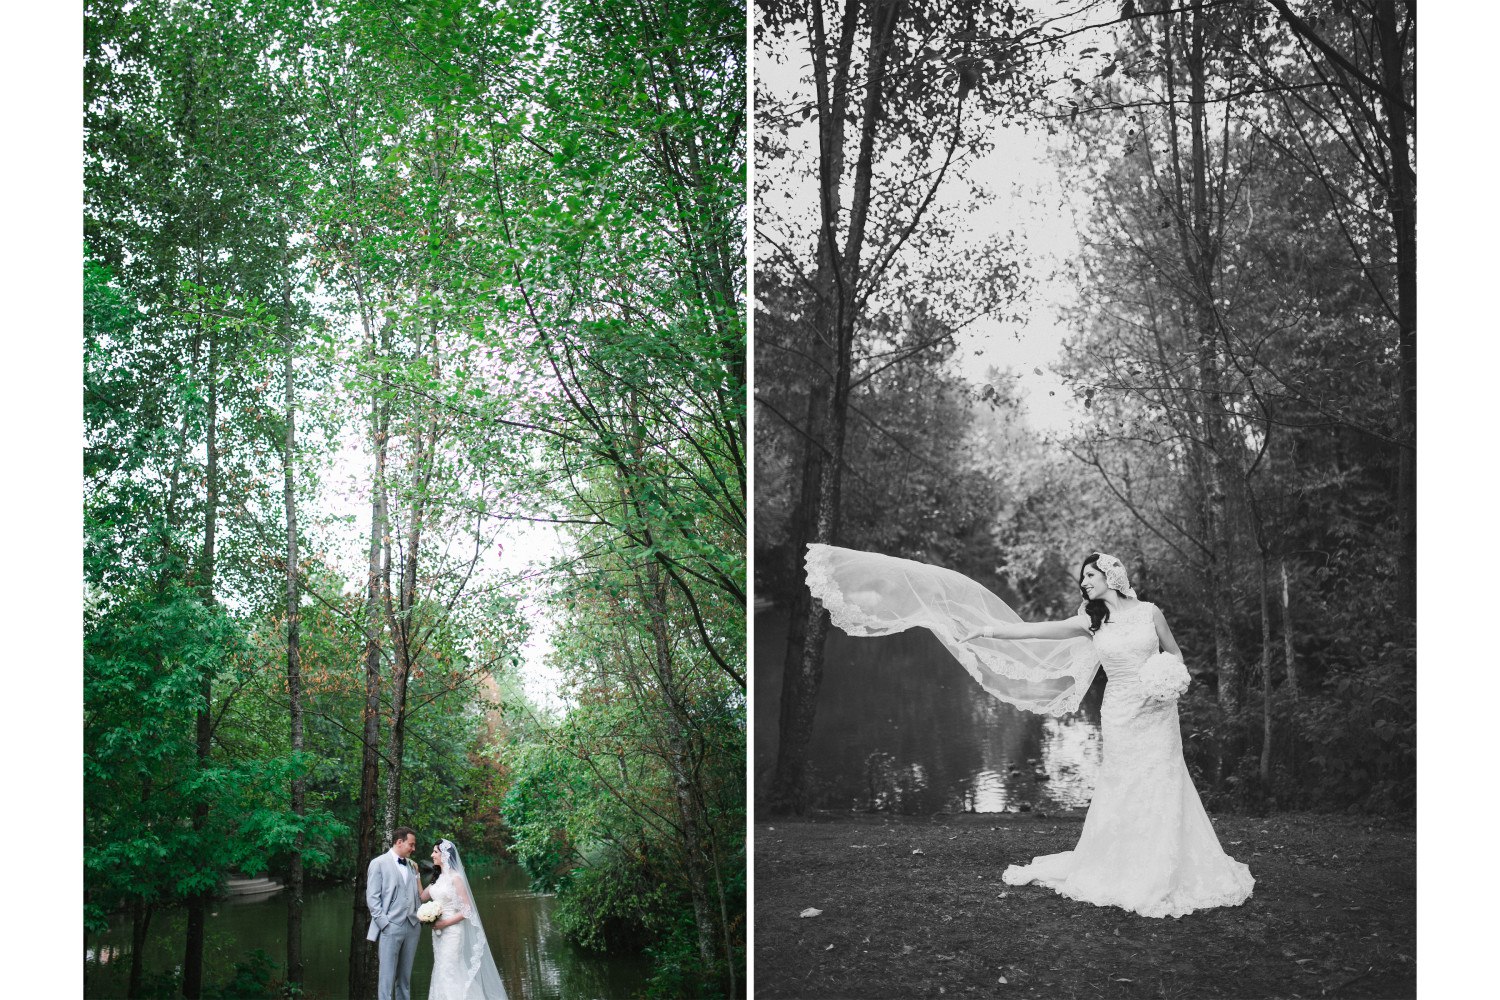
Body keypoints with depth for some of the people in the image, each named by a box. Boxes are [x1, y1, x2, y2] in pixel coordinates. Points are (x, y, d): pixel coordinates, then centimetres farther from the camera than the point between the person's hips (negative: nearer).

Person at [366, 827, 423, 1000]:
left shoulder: (412, 865, 15)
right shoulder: (378, 863, -1)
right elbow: (372, 897, -5)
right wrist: (384, 923, -12)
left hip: (412, 926, 5)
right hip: (391, 927, -5)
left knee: (405, 976, 9)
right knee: (388, 976, -5)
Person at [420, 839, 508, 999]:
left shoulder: (455, 877, -13)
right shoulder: (438, 877, 10)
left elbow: (467, 910, -14)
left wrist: (445, 923, -17)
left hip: (451, 930, -8)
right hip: (438, 931, 8)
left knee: (449, 973, -5)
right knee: (441, 972, 10)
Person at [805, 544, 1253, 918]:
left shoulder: (1149, 612, 2)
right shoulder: (1090, 622, 5)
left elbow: (1176, 657, 10)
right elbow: (1033, 631, 1)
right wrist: (984, 630, -5)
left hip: (1158, 713, -1)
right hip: (1121, 716, 1)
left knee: (1162, 791, -1)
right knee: (1122, 794, 0)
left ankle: (1168, 877, 10)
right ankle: (1124, 874, 12)